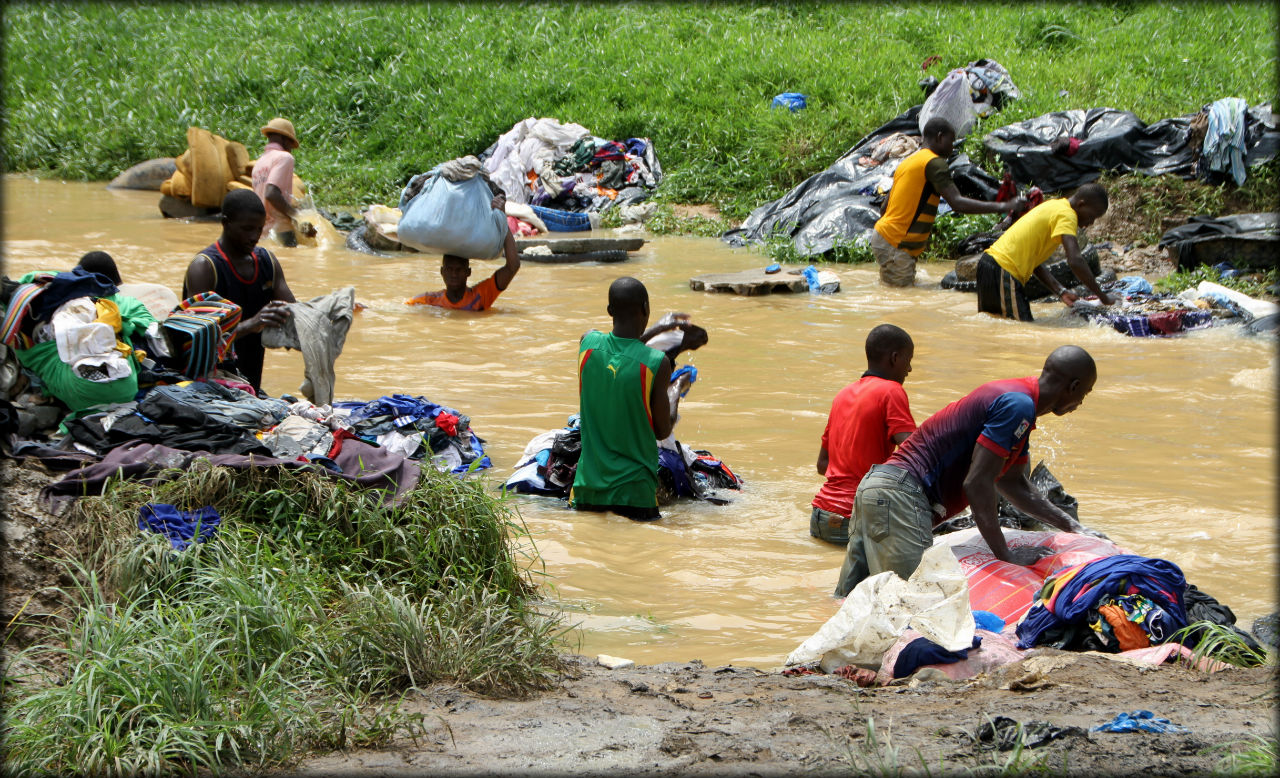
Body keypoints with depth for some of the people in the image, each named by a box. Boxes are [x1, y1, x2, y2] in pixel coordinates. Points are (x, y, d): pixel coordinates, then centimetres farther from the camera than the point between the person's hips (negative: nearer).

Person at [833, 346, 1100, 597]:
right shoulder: (1018, 406, -12)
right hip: (901, 495, -11)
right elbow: (977, 483, -19)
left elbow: (1014, 483, 34)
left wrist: (1072, 526, 34)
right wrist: (1007, 557, -14)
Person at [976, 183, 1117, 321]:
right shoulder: (1066, 214, -10)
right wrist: (1102, 296, -15)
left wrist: (1061, 291, 8)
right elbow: (1075, 262, -24)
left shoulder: (1054, 206, 19)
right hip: (1003, 272, -10)